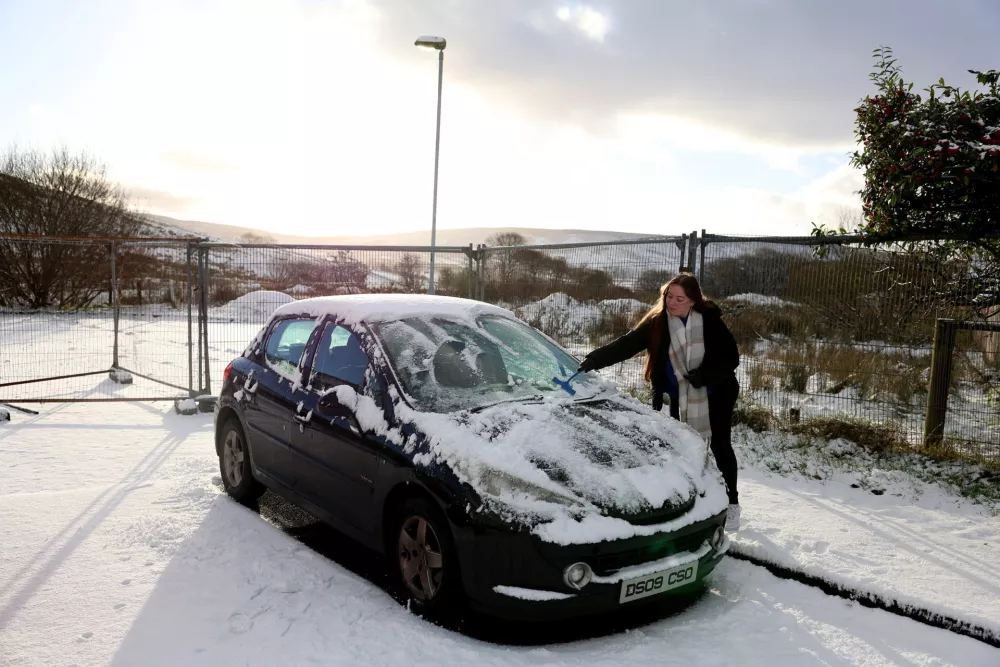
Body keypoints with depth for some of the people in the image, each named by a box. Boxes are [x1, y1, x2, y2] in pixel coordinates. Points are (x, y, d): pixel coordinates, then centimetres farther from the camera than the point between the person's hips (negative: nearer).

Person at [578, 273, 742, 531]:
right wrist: (595, 359, -35)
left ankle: (731, 504, 20)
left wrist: (703, 375, -27)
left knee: (721, 447, 5)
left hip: (716, 394, -2)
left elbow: (731, 358, -13)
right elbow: (627, 344, -22)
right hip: (680, 397, 2)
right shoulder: (657, 322, -13)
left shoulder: (710, 320, -18)